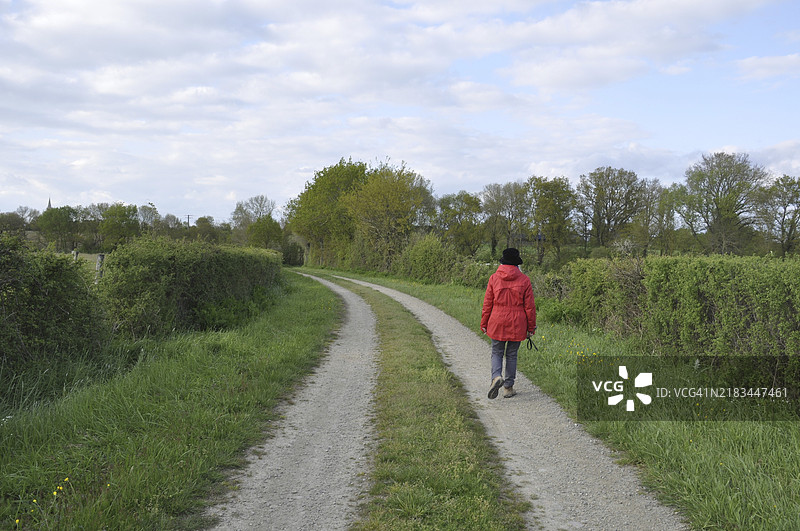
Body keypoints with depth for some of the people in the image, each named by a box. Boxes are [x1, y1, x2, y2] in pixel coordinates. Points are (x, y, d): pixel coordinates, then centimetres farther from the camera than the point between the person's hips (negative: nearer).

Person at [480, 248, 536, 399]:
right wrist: (531, 327, 8)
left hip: (497, 324, 0)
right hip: (517, 324, 0)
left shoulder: (494, 278, -4)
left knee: (497, 353, 12)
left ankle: (496, 377, -15)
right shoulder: (524, 280, -4)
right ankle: (508, 387, 16)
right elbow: (529, 306, -1)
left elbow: (487, 303, 0)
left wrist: (484, 324, 10)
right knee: (511, 355, 13)